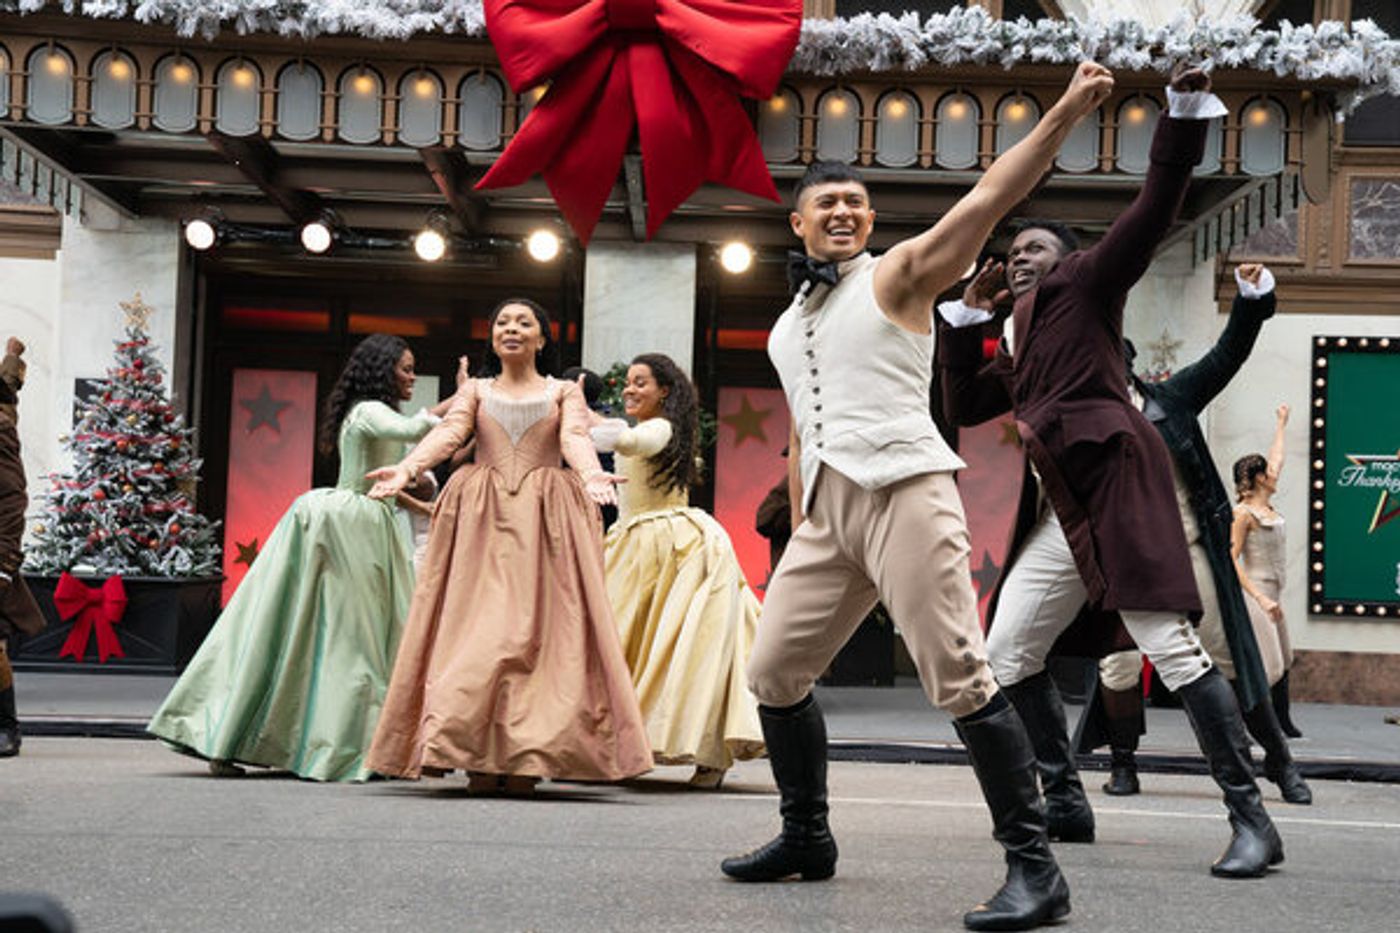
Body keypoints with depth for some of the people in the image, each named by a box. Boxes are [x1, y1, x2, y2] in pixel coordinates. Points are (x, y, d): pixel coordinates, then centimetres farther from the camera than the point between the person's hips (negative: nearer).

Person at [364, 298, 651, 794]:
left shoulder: (564, 392, 14)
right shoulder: (475, 391, 17)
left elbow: (575, 438, -5)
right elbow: (448, 432, -1)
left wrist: (592, 475, -28)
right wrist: (405, 468, -21)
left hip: (546, 520, -1)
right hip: (481, 519, 1)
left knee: (538, 625, -9)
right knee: (476, 627, -9)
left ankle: (527, 758, -9)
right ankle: (478, 758, -10)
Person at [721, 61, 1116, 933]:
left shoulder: (897, 275, 6)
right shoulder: (789, 325, 24)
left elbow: (989, 198, -7)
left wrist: (1069, 109, -18)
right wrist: (800, 531, 19)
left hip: (903, 492, -7)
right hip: (825, 511, 7)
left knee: (959, 677, -14)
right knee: (774, 671, 9)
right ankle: (807, 838, 25)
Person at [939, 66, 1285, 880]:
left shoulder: (1086, 284, 7)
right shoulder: (1017, 343, 28)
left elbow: (1155, 209, -4)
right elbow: (965, 407, 22)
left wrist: (1185, 116, -14)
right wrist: (963, 319, 18)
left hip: (1114, 486, -9)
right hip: (1059, 512, 9)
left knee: (1170, 646, -14)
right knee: (1009, 655, 7)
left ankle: (1252, 819, -12)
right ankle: (1067, 803, 17)